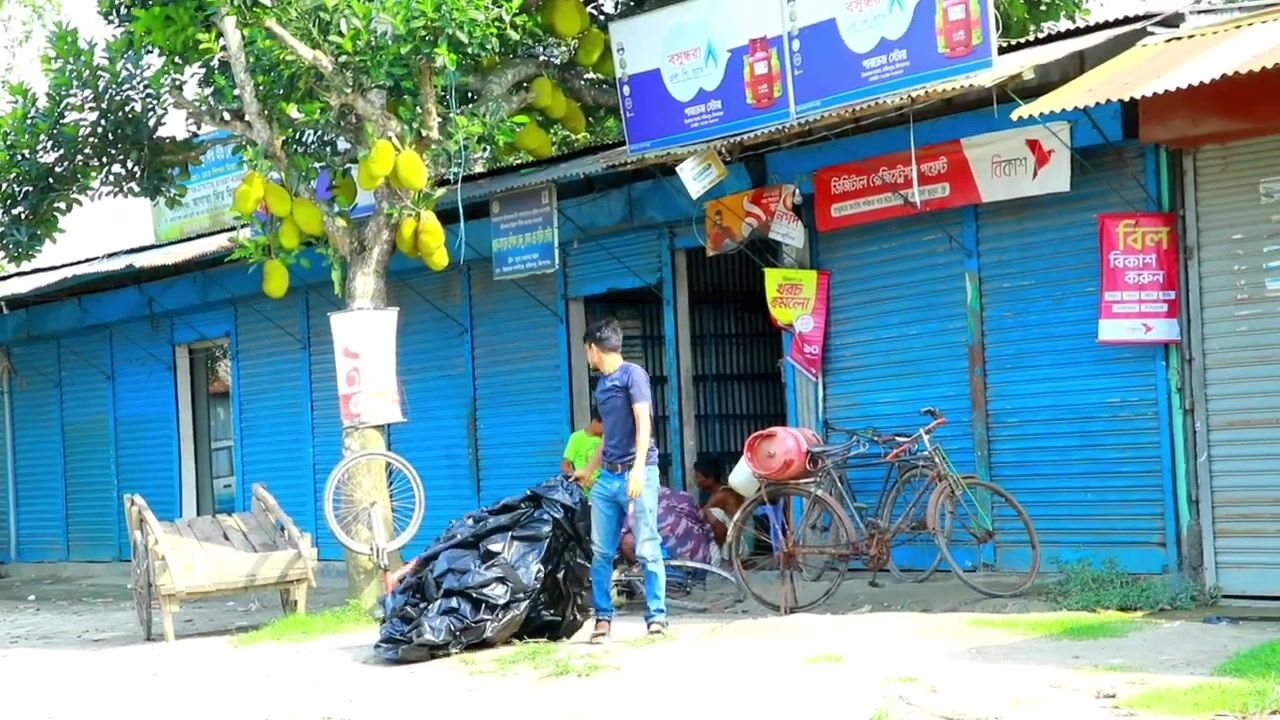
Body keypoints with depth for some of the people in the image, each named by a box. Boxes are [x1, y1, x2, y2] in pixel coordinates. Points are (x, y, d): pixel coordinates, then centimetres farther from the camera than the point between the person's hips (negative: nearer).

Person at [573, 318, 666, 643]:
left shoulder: (633, 374, -5)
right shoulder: (602, 383, 19)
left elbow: (643, 423, -12)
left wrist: (638, 469, -21)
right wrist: (589, 469, 35)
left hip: (636, 474, -8)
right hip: (607, 477, 8)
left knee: (647, 549, -5)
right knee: (601, 552, 5)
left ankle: (657, 617, 0)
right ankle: (603, 617, 11)